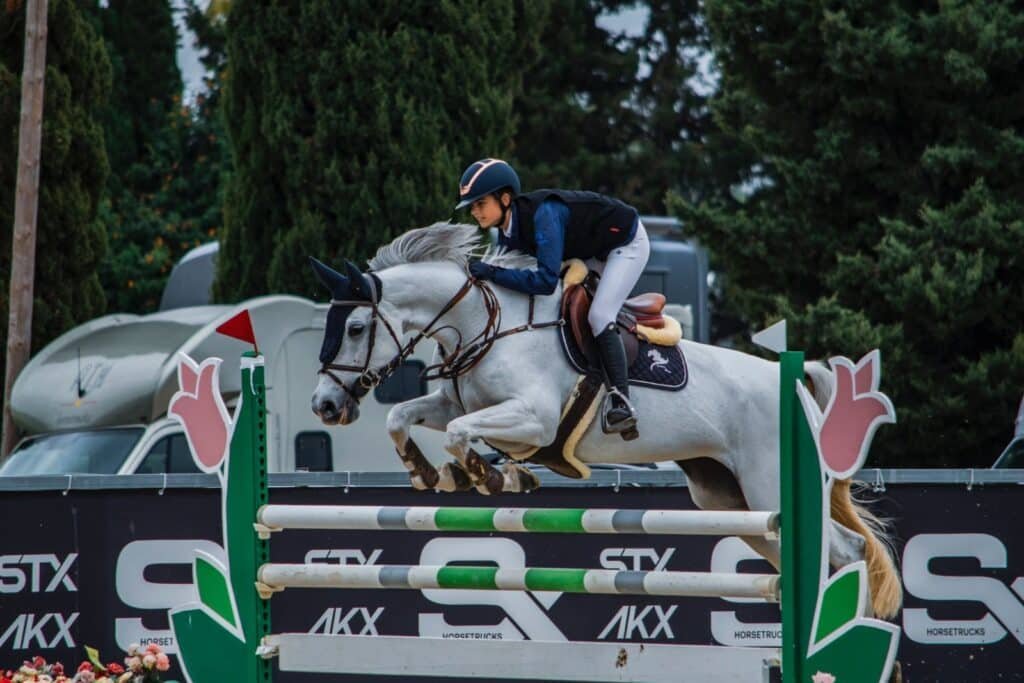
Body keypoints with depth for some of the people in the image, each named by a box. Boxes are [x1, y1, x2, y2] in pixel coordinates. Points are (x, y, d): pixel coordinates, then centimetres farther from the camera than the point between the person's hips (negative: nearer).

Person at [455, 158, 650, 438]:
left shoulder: (543, 214, -38)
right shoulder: (507, 231, -11)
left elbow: (546, 279, -46)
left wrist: (493, 273, -46)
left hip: (628, 243, -10)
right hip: (591, 251, 10)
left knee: (599, 316, -22)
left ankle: (621, 402, -23)